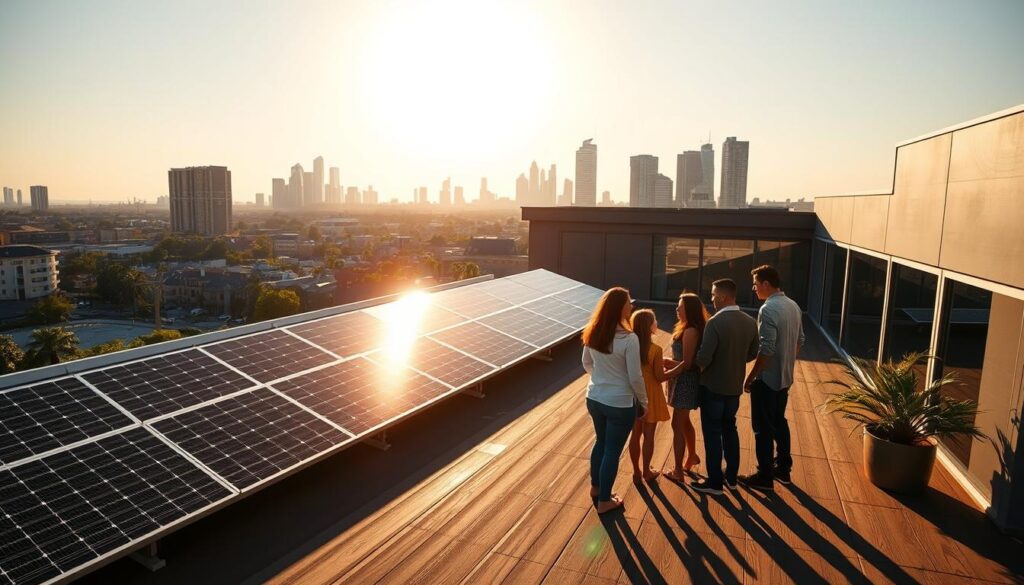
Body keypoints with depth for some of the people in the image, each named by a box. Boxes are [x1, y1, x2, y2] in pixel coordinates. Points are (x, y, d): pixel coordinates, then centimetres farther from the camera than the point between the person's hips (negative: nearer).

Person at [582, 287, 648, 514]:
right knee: (613, 450, 10)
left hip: (594, 398, 6)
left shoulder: (592, 333, -4)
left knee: (601, 442, 26)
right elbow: (635, 378, -17)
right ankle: (604, 501, 26)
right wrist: (644, 402, -2)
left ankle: (595, 487, 44)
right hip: (620, 403, -6)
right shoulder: (629, 339, -23)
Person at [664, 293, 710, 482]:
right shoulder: (688, 329, 8)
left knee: (677, 425, 0)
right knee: (684, 421, 25)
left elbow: (686, 364, -23)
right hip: (683, 380, 10)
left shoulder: (690, 332, -23)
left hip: (686, 382, -10)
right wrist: (669, 364, 6)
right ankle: (692, 456, 43)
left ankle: (677, 471, 10)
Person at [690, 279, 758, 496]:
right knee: (729, 429, 21)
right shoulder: (750, 322, -2)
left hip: (713, 386, -7)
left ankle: (715, 482, 14)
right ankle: (731, 477, 31)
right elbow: (752, 354, 8)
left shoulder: (715, 323, -24)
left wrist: (700, 365, -4)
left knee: (712, 433, 5)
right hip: (735, 386, 7)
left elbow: (703, 358, -25)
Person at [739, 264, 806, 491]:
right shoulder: (793, 306, 5)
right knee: (779, 422, 21)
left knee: (763, 428, 3)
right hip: (784, 377, 9)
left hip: (767, 379, -9)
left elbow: (766, 349, -25)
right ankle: (783, 468, 33)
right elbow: (800, 341, 14)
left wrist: (750, 377, -16)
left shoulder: (768, 310, -22)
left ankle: (765, 476, 13)